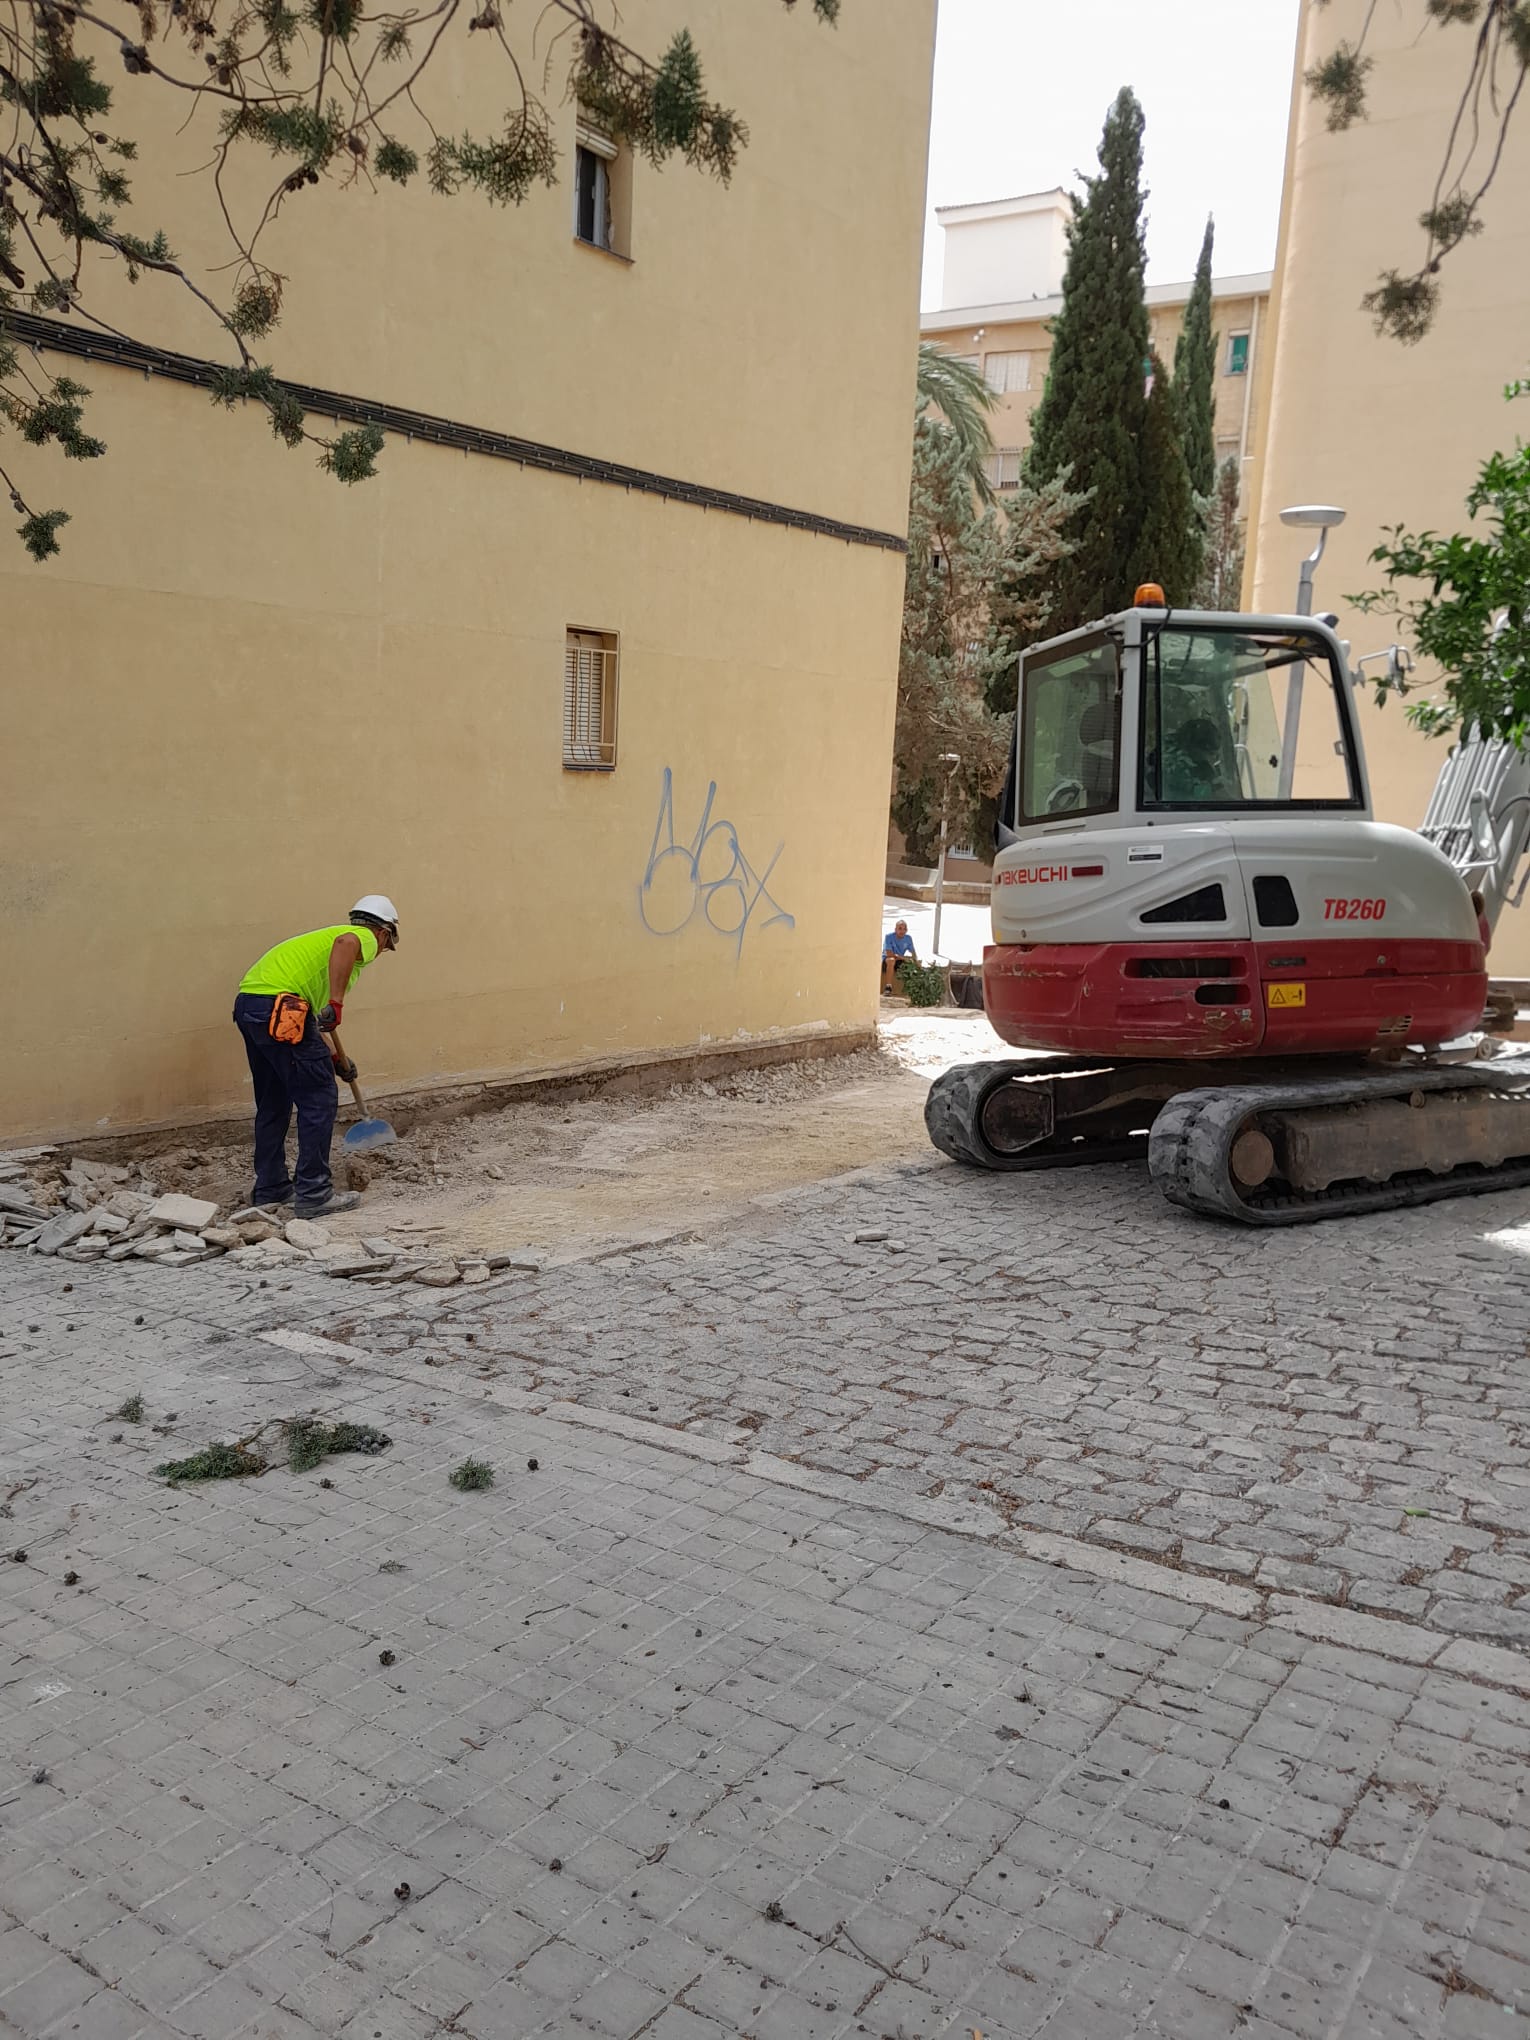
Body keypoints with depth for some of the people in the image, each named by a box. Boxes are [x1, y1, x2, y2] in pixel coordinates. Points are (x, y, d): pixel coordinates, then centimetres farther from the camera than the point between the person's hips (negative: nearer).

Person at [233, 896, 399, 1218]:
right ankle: (314, 1194, 2)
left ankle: (270, 1190, 28)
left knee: (273, 1104, 20)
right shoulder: (363, 938, 7)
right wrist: (337, 1003, -23)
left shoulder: (327, 936, 33)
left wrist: (334, 1059, 38)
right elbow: (344, 944, -21)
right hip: (278, 1007, -9)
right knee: (319, 1101, -1)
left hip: (247, 1004, 10)